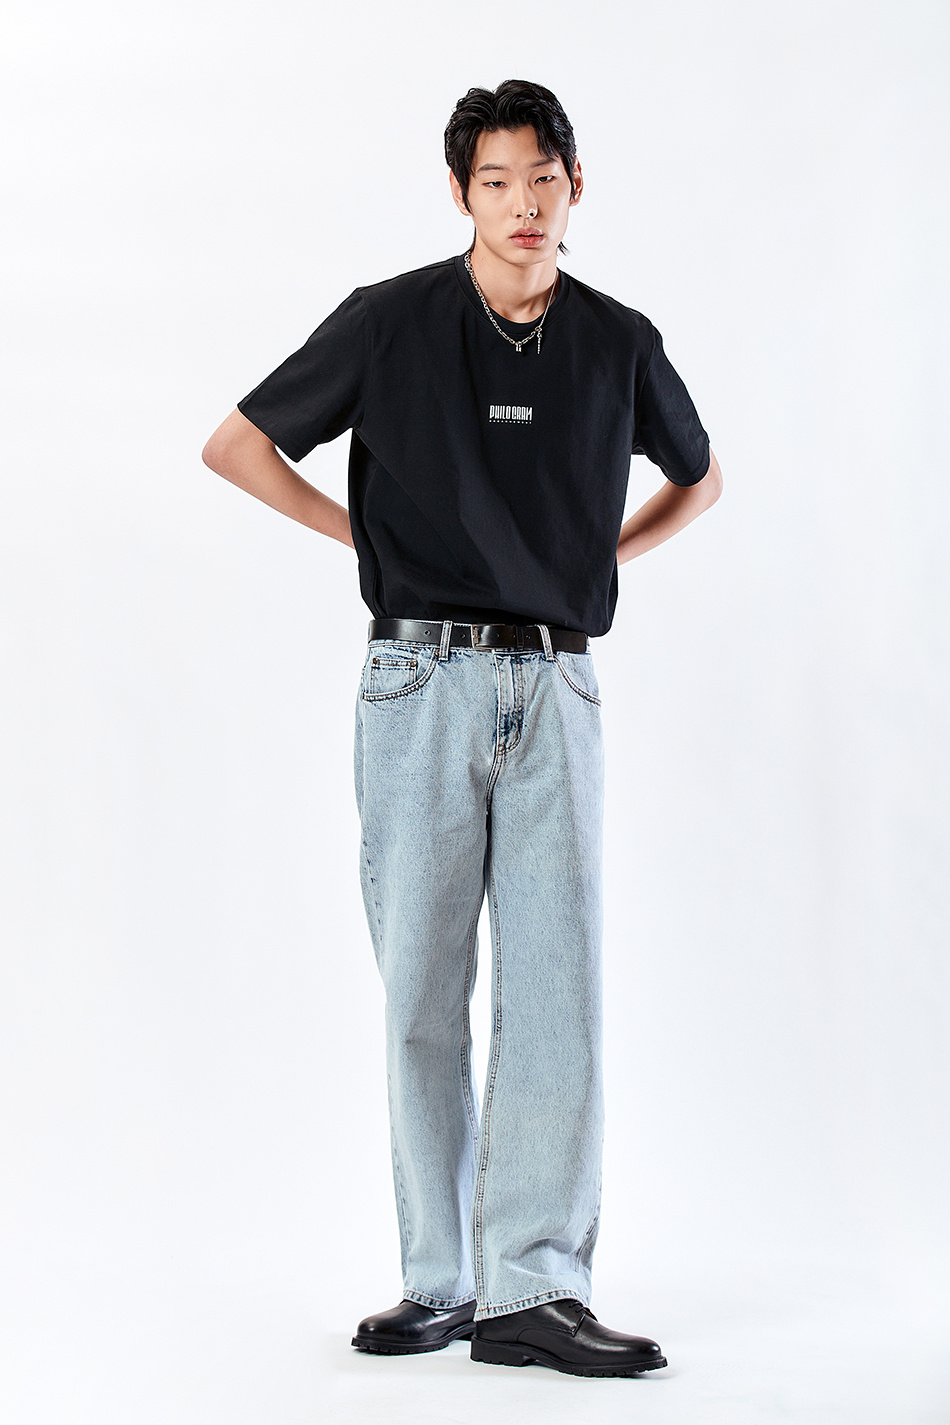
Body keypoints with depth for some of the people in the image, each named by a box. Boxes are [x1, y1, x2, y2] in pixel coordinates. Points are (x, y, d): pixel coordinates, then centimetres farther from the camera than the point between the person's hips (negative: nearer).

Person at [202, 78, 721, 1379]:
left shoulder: (619, 343, 7)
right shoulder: (389, 323, 0)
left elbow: (699, 478, 26)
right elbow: (235, 446, 8)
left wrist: (602, 559, 12)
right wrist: (366, 537, 4)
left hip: (556, 690, 2)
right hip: (421, 684, -1)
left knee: (557, 981, -6)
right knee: (422, 992, 1)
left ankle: (534, 1286, -5)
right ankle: (440, 1279, 9)